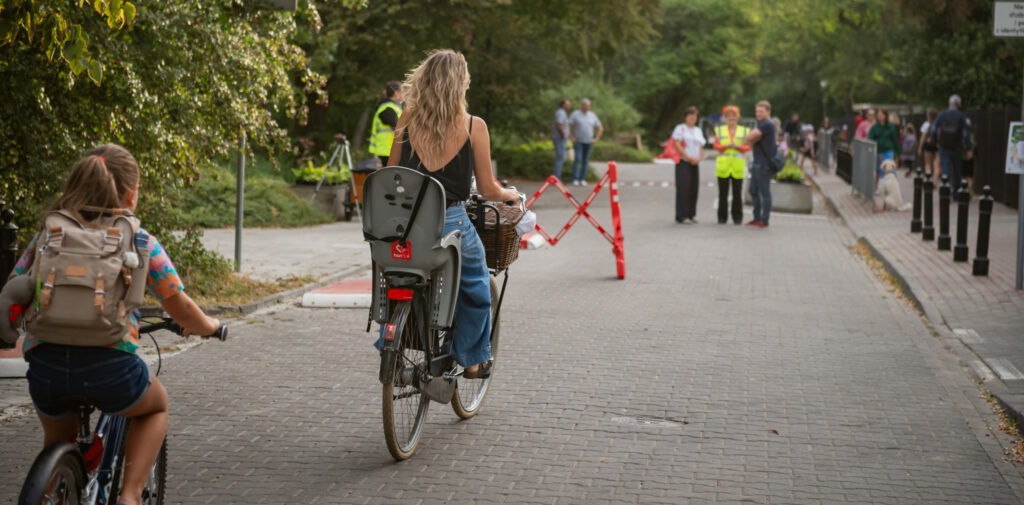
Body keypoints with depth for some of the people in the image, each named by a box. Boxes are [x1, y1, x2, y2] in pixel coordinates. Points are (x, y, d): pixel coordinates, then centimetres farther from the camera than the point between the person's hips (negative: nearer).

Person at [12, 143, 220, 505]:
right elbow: (181, 310, 12)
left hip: (45, 364, 3)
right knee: (155, 407, 30)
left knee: (58, 440, 33)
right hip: (110, 365, -3)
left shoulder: (47, 235, 15)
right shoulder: (140, 243, 7)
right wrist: (207, 326, 34)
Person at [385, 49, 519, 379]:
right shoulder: (473, 126, -7)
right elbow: (488, 190, -3)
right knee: (474, 284, 24)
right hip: (450, 223, -2)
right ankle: (473, 359, 31)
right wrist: (511, 194, 19)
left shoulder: (407, 120, 0)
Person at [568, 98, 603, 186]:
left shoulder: (593, 116, 7)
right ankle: (575, 179, -14)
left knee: (585, 161, 4)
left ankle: (583, 179, 9)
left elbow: (600, 128, 13)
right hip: (578, 141, -4)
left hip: (588, 142, 4)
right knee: (577, 159, -14)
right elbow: (568, 126, -7)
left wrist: (596, 139, 4)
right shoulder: (575, 114, -4)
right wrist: (571, 137, -11)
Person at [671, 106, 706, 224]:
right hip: (683, 162, -7)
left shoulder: (698, 131, 19)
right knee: (683, 188, -12)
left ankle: (691, 215, 12)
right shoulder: (680, 128, -1)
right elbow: (677, 145, -11)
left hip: (695, 164, 7)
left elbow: (701, 147, 18)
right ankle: (682, 216, -13)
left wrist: (699, 158, -2)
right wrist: (689, 157, -14)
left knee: (694, 189, 5)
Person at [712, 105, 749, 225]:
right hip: (723, 165, 0)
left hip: (738, 166, 0)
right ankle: (722, 217, 7)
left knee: (737, 193, -2)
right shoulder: (719, 130, 12)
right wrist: (726, 146, -13)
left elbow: (748, 147, 6)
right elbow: (716, 145, 5)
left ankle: (737, 218, 5)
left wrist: (738, 146, -13)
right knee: (723, 193, 1)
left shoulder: (744, 131, 10)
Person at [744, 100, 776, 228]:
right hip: (757, 164, 10)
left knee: (764, 192, -5)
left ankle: (764, 220, -1)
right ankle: (757, 218, 20)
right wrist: (753, 138, -1)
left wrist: (752, 137, 2)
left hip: (764, 164, -10)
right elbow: (749, 140, 18)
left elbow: (750, 137, -18)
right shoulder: (760, 124, 19)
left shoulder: (768, 124, -15)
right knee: (754, 191, 13)